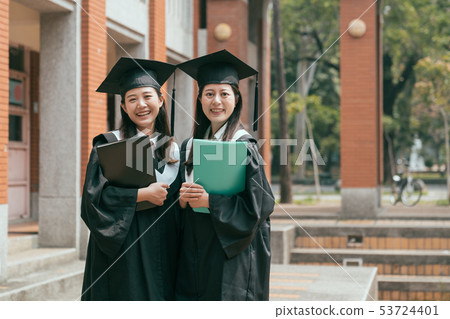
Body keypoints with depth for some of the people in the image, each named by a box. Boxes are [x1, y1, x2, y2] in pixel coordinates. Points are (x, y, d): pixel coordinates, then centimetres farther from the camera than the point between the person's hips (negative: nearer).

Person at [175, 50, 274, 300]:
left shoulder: (244, 146, -8)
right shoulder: (190, 146, 10)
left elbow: (258, 205, -13)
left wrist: (210, 201, -18)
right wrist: (183, 199, -7)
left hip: (231, 256, -5)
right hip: (193, 256, 5)